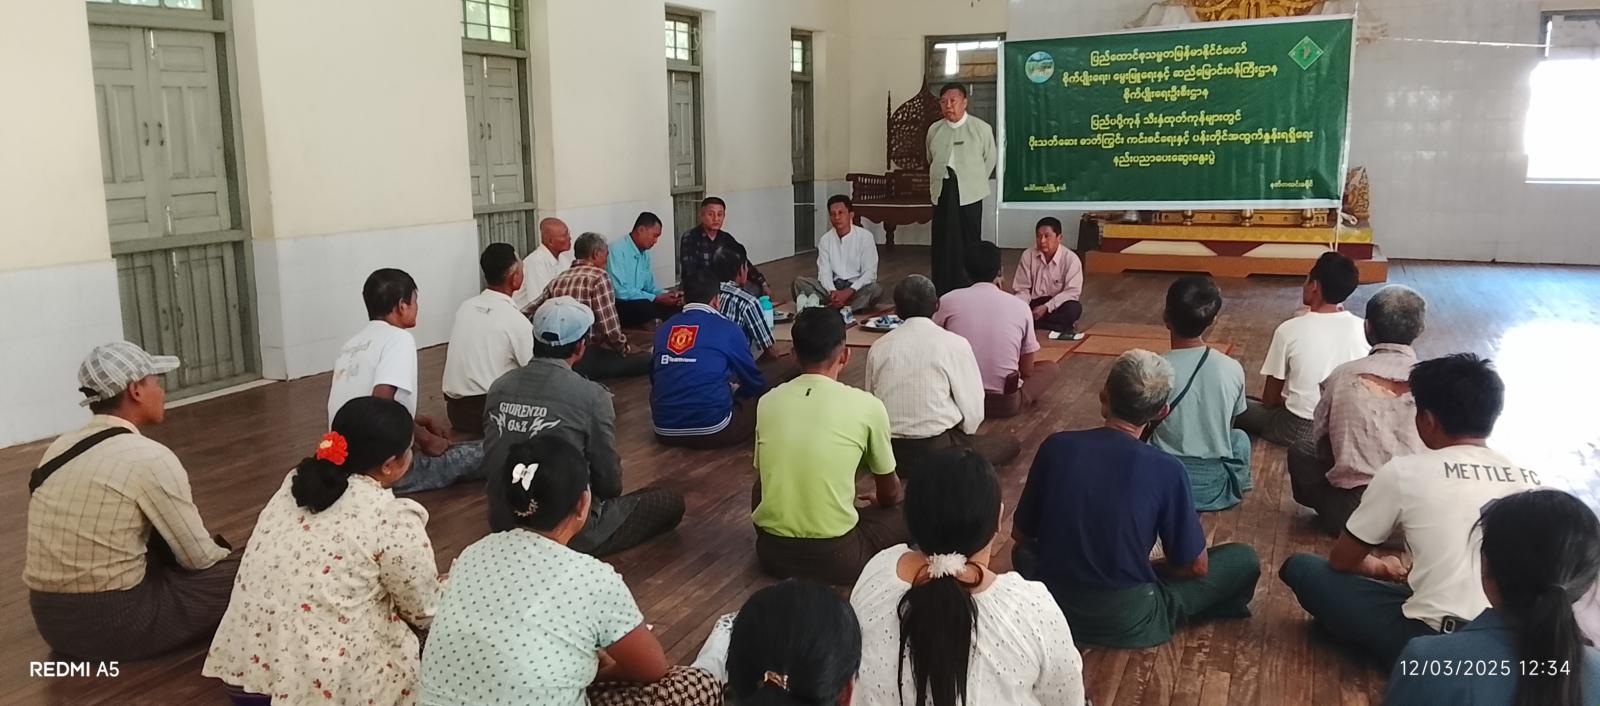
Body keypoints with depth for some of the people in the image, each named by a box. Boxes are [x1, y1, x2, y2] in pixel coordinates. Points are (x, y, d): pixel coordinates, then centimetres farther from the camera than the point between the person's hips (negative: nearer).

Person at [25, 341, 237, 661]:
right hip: (113, 622, -7)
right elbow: (199, 557, -8)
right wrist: (227, 555, 15)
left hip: (52, 619, 7)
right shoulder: (150, 457, -15)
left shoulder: (60, 447, 7)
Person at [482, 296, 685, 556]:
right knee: (671, 503, 9)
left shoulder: (499, 387, -2)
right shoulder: (591, 395, -17)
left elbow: (490, 466, 8)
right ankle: (581, 548, 4)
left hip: (503, 525, 6)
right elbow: (610, 481, -8)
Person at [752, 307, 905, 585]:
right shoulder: (866, 405, -7)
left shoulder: (767, 402, 2)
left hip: (772, 552, 4)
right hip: (835, 557, -4)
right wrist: (880, 504, 35)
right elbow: (889, 493, 10)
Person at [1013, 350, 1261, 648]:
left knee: (1024, 552, 37)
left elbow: (1020, 534, 3)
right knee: (1243, 559, 12)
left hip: (1049, 607, 3)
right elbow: (1195, 565, -5)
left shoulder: (1056, 446, -9)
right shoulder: (1165, 470, -17)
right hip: (1127, 620, -3)